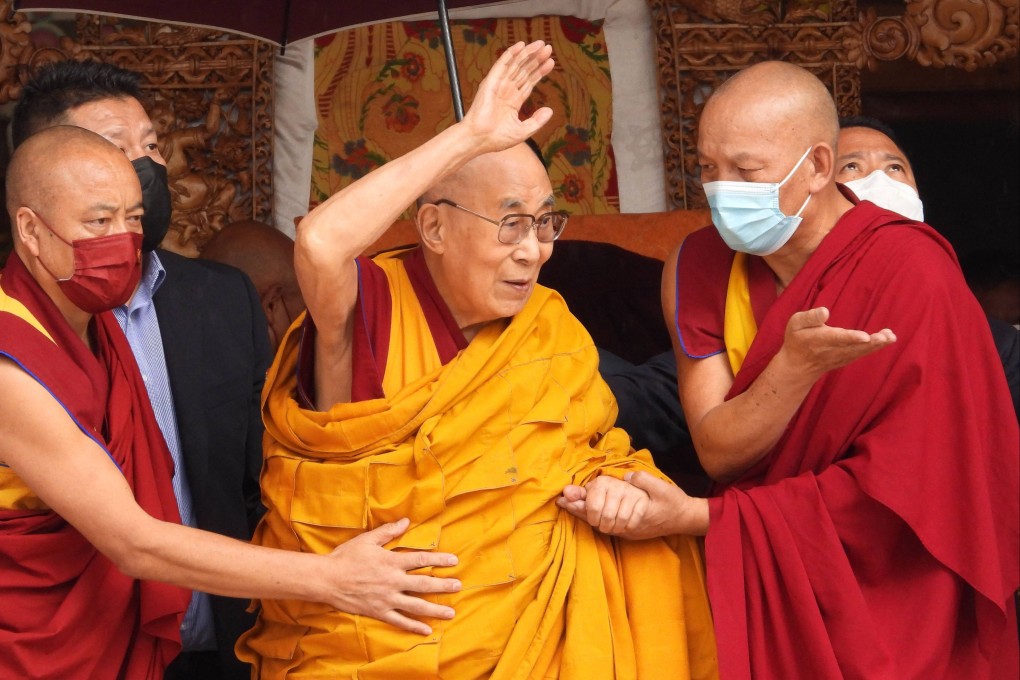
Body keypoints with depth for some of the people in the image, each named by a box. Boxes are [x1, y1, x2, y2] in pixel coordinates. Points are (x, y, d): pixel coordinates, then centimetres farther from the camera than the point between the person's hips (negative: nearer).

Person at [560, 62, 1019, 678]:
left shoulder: (910, 275, -17)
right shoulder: (701, 264, -2)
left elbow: (899, 488, -17)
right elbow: (719, 451, -8)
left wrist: (697, 517, -18)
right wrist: (797, 363, -29)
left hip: (887, 577, -4)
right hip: (756, 574, 4)